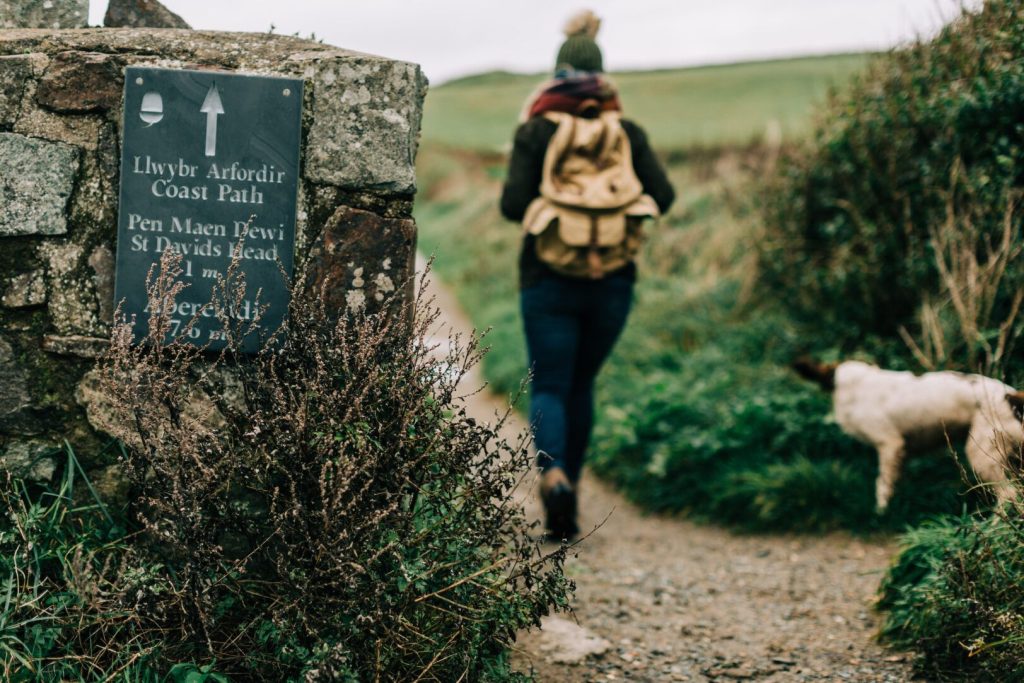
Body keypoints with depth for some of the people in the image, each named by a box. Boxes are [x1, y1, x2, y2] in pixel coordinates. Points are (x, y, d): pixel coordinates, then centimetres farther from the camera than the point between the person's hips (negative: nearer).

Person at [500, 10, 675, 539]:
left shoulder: (536, 131, -4)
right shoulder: (626, 131, 1)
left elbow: (512, 204, -10)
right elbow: (663, 196, -3)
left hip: (549, 280, -2)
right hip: (613, 280, 2)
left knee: (549, 386, 3)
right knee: (582, 384, 18)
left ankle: (552, 472, -24)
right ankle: (570, 483, 22)